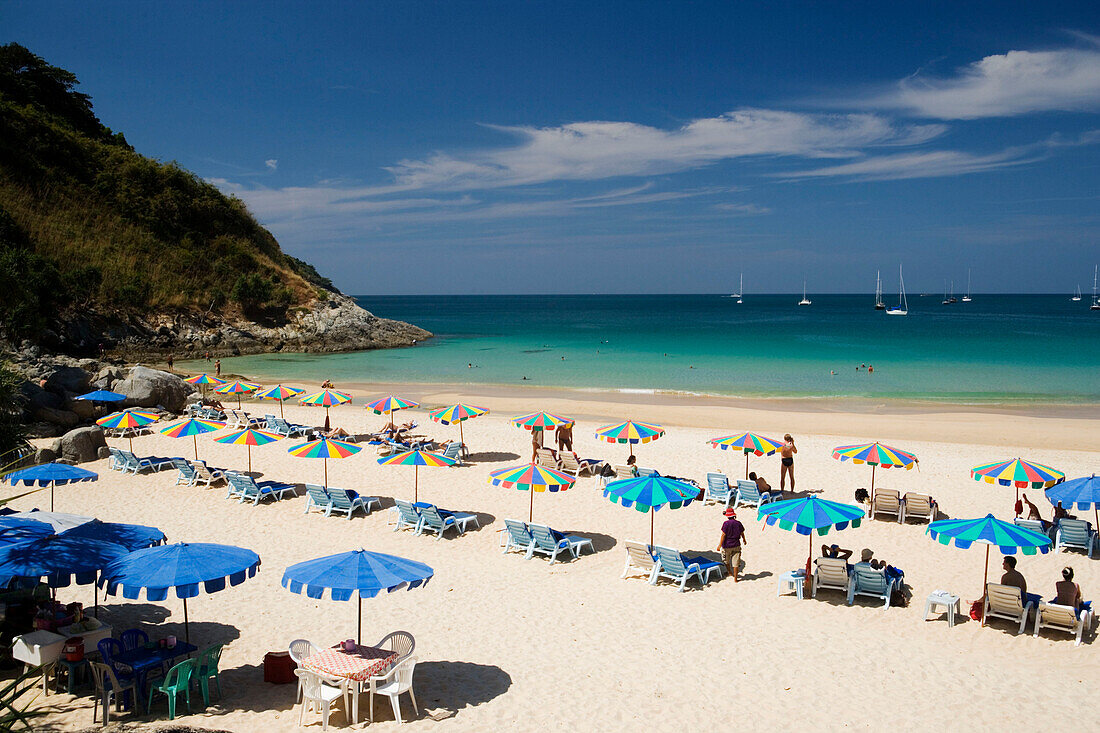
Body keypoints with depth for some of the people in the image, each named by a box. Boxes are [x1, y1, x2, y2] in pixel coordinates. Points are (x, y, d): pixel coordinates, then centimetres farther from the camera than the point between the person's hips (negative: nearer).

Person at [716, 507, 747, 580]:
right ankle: (735, 578, 8)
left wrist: (720, 545, -14)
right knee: (736, 563, 6)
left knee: (726, 561, 22)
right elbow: (742, 533, 12)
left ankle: (730, 573, 40)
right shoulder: (738, 523, -2)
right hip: (736, 546, 3)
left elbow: (723, 535, -17)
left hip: (727, 545, -3)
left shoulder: (726, 523, -15)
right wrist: (744, 540, 33)